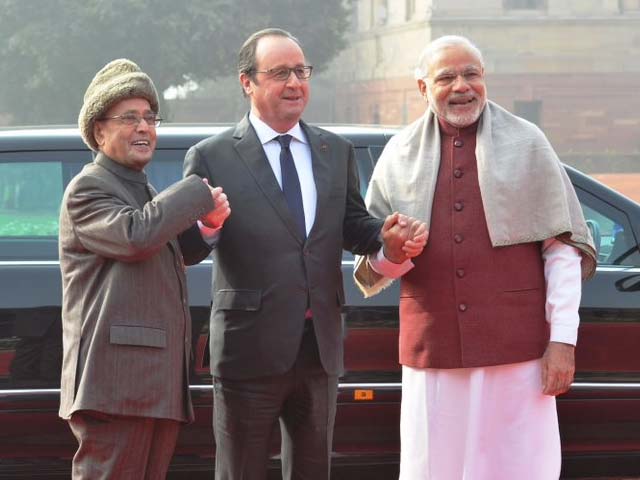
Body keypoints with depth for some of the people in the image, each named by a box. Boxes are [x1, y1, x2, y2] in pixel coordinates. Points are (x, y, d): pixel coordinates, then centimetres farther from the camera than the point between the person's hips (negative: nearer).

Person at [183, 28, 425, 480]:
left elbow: (353, 225, 14)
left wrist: (390, 238, -8)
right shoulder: (212, 157, -4)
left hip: (321, 348, 5)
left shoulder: (337, 152, 12)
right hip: (251, 347, -5)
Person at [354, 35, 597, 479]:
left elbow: (561, 248, 3)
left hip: (517, 347, -2)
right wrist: (388, 254, -11)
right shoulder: (400, 155, 11)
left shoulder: (527, 143, 6)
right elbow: (371, 270, 13)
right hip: (432, 350, 2)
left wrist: (563, 340, -5)